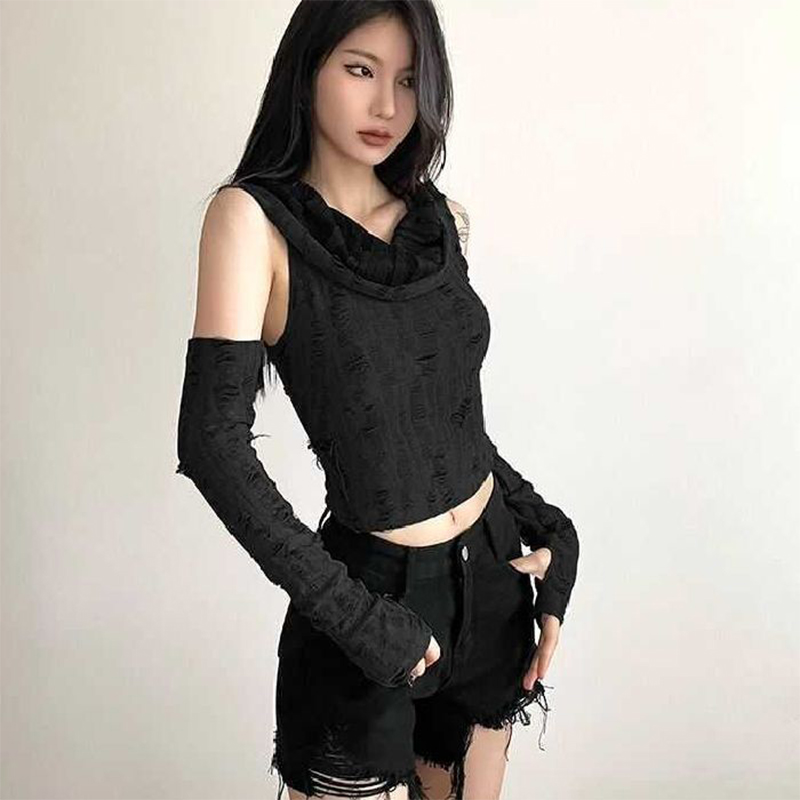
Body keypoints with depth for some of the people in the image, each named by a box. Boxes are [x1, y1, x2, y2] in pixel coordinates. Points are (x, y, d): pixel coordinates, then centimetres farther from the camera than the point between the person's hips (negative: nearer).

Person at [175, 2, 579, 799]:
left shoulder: (441, 219, 4)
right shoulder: (254, 217, -12)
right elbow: (214, 441, -18)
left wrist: (547, 530, 5)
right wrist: (351, 614, -17)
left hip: (493, 574, 6)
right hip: (378, 593, -5)